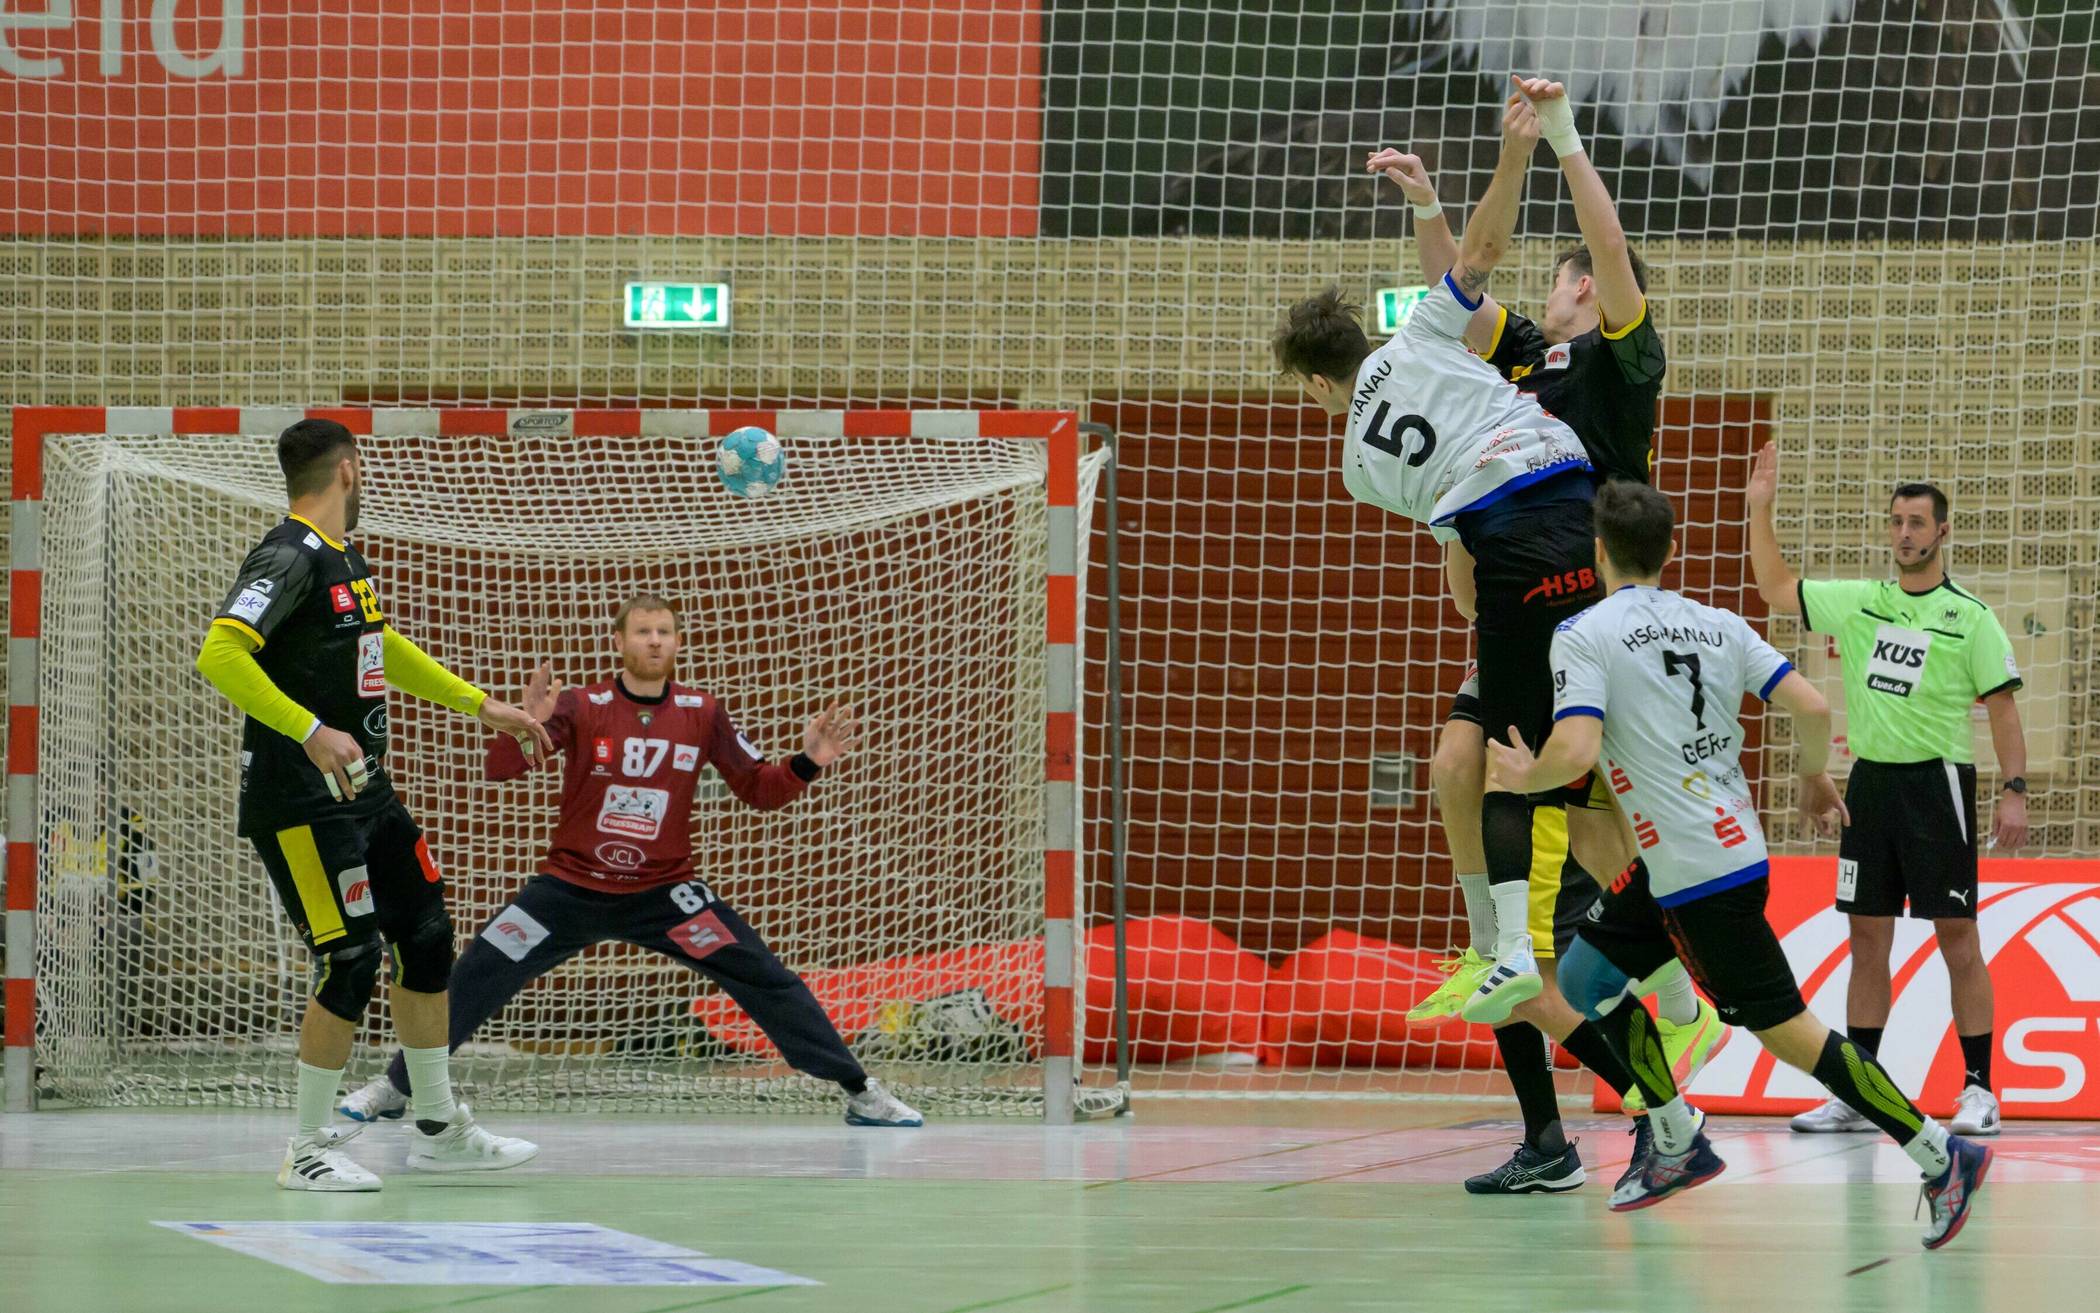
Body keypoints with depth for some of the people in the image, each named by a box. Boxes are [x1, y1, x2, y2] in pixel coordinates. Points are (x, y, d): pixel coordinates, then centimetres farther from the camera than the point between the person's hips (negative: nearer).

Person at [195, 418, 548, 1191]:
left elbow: (383, 649, 29)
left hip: (363, 787, 10)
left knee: (426, 937, 12)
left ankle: (439, 1128, 23)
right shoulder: (289, 557, -16)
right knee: (351, 960, -11)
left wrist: (480, 706, 30)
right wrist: (311, 733, -35)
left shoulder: (343, 558, 14)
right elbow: (219, 655, -29)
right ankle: (309, 1149, 1)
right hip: (302, 799, -10)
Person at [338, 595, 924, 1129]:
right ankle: (396, 1085, 9)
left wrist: (807, 763, -18)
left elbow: (759, 790, 1)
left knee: (765, 977, -8)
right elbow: (499, 769, -16)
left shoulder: (702, 714, -4)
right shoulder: (580, 708, -9)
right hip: (570, 885, -1)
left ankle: (859, 1091, 1)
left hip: (664, 893, 1)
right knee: (474, 976, -9)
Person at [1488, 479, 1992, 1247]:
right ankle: (1678, 1144, 21)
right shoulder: (1719, 626, 8)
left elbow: (1575, 752, -23)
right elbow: (1811, 707, 1)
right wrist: (1814, 778, 21)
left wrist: (1526, 775, -1)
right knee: (1584, 974, 19)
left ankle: (1941, 1157, -5)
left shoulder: (1583, 636, -10)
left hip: (1699, 875, -8)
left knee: (1788, 1032, -4)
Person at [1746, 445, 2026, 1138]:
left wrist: (2014, 791, -12)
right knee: (1868, 939, 6)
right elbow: (1776, 588, 17)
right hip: (1869, 781, 5)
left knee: (1957, 937, -4)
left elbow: (2002, 707, -4)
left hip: (1937, 782, -5)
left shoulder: (1969, 615, -3)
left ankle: (1979, 1090, 0)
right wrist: (1760, 507, 8)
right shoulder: (1860, 602, 10)